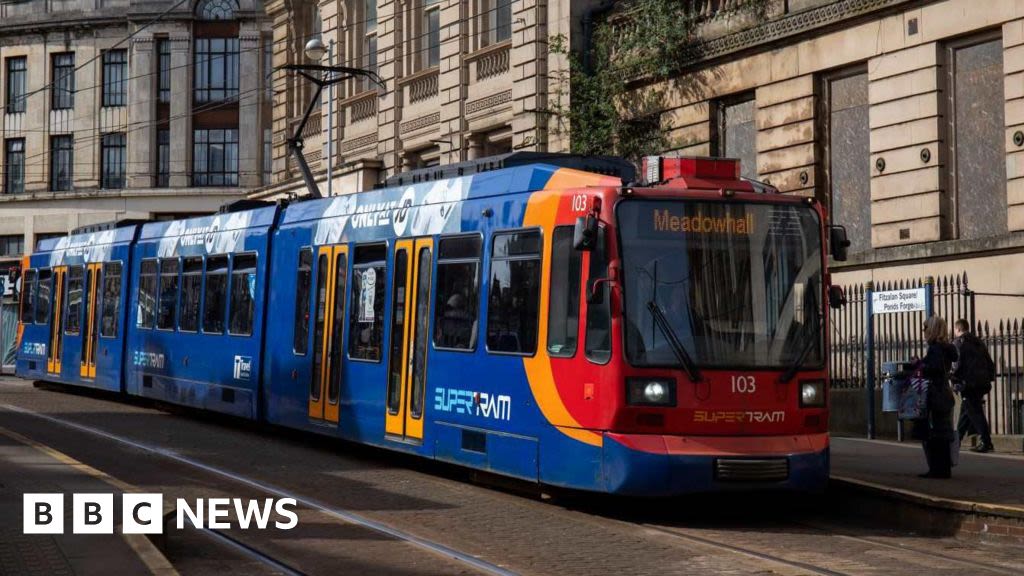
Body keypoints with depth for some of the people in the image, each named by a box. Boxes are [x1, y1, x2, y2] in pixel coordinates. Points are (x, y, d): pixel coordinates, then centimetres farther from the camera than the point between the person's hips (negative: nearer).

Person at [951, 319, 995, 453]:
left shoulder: (958, 342, -5)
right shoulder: (978, 342, 18)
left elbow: (957, 364, -15)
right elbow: (990, 363, 16)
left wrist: (952, 377, -3)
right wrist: (989, 377, 18)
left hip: (968, 383, -8)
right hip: (982, 383, 8)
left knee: (975, 413, -7)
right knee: (965, 412, 17)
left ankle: (986, 442, -12)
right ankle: (957, 439, 24)